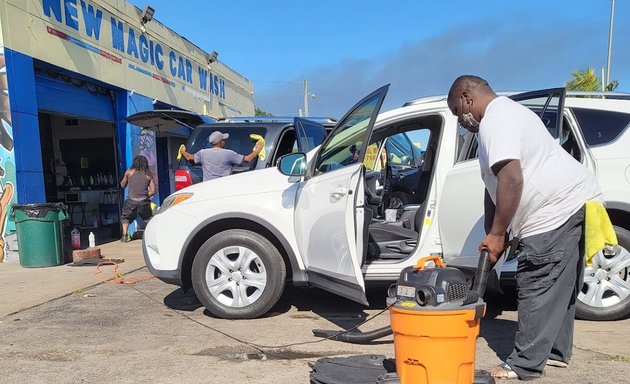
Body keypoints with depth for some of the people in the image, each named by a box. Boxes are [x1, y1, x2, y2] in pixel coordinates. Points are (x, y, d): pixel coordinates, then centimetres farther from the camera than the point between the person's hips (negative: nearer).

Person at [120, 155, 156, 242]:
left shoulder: (129, 172, 4)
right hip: (144, 202, 1)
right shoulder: (149, 175, 6)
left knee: (125, 218, 21)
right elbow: (152, 191, 3)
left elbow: (122, 185, 18)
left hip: (131, 201, 0)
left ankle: (124, 235, 8)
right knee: (149, 218, 18)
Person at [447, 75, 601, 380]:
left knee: (537, 288, -5)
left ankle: (524, 365, 4)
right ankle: (555, 351, 29)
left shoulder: (495, 119, -13)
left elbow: (511, 179, -26)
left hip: (556, 209, -11)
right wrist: (492, 235, 19)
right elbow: (495, 185, 20)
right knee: (560, 286, 17)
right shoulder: (505, 112, 22)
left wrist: (496, 234, -17)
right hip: (576, 202, 11)